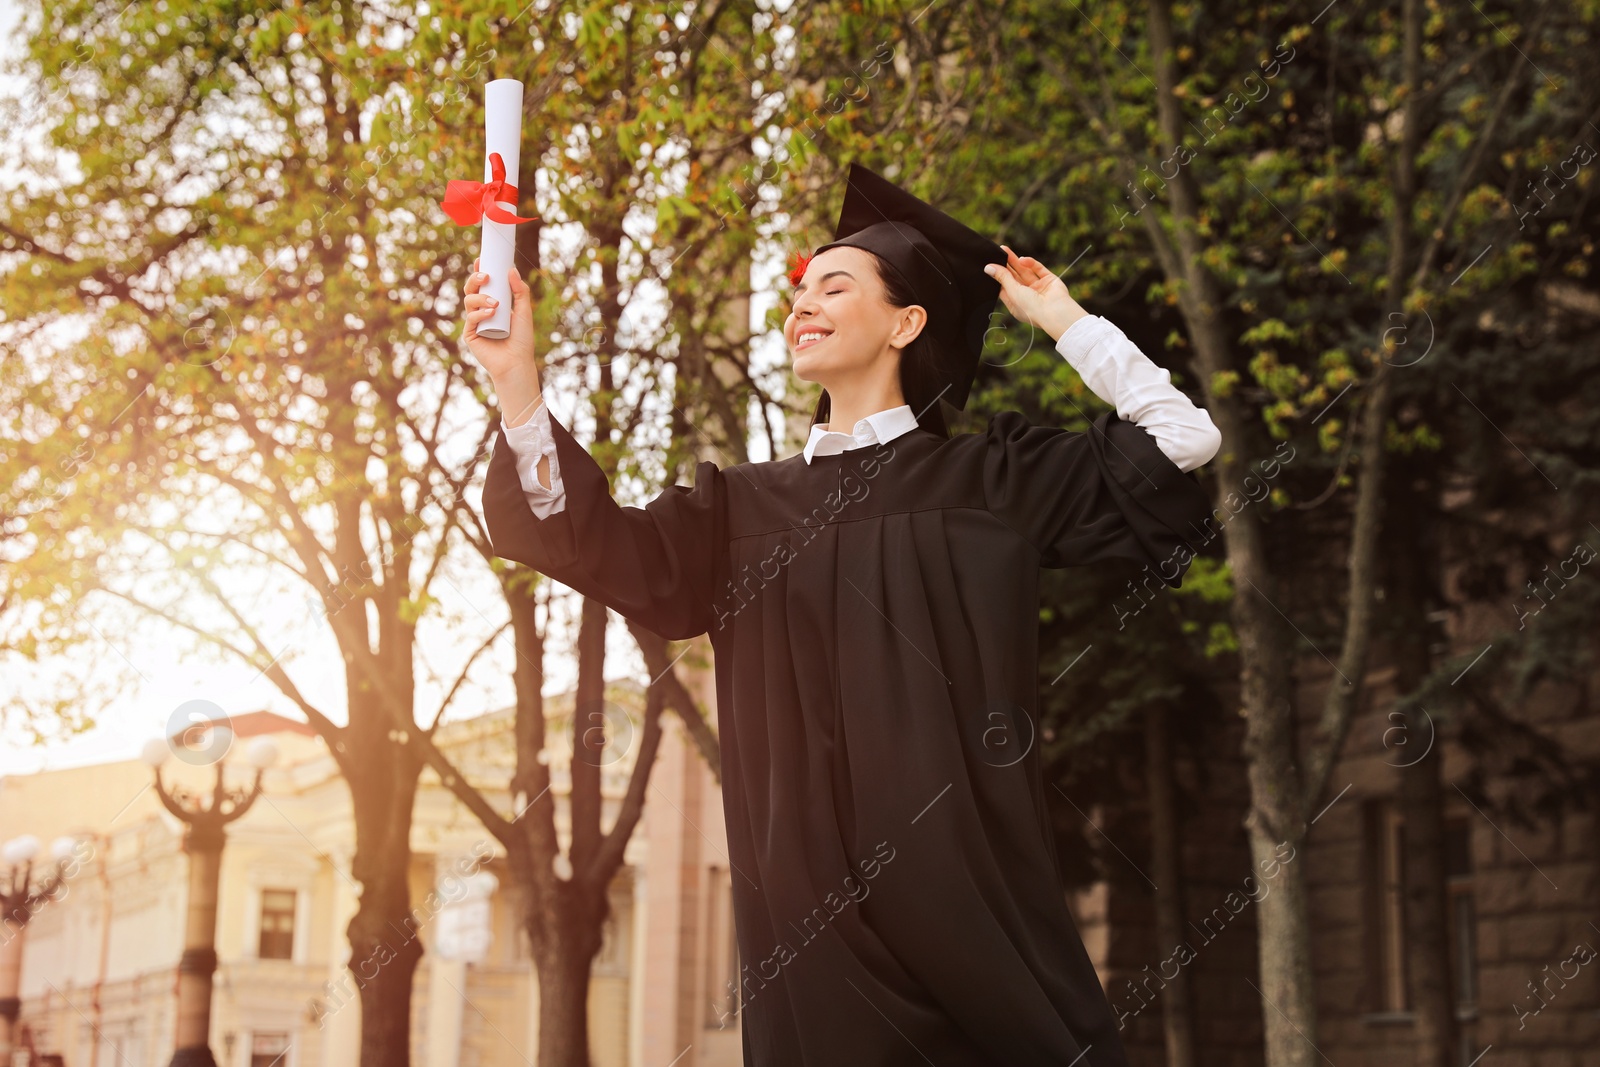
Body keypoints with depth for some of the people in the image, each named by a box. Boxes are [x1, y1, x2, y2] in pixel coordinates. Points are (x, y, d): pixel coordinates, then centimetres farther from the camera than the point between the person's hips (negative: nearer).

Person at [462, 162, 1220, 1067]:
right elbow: (610, 548, 0)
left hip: (967, 882, -2)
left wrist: (1060, 317, 10)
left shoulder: (990, 478, 9)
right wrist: (517, 380, -9)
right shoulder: (747, 504, 15)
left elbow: (1184, 440, 3)